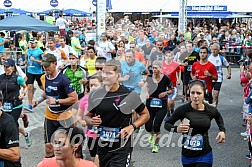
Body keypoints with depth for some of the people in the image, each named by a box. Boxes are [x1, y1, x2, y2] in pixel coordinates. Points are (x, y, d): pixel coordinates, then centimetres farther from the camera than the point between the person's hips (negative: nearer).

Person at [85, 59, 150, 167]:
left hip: (121, 148, -4)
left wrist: (132, 127, -14)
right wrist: (91, 121, -9)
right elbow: (88, 116, 14)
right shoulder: (95, 95, 1)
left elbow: (145, 115, 2)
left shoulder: (129, 95, -10)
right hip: (102, 146, 5)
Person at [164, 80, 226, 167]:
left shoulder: (211, 110, -7)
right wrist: (176, 129, -22)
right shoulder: (183, 109, -14)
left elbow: (219, 118, 18)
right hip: (187, 155, 1)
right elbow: (167, 124, -3)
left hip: (205, 155, 0)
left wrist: (222, 131, 2)